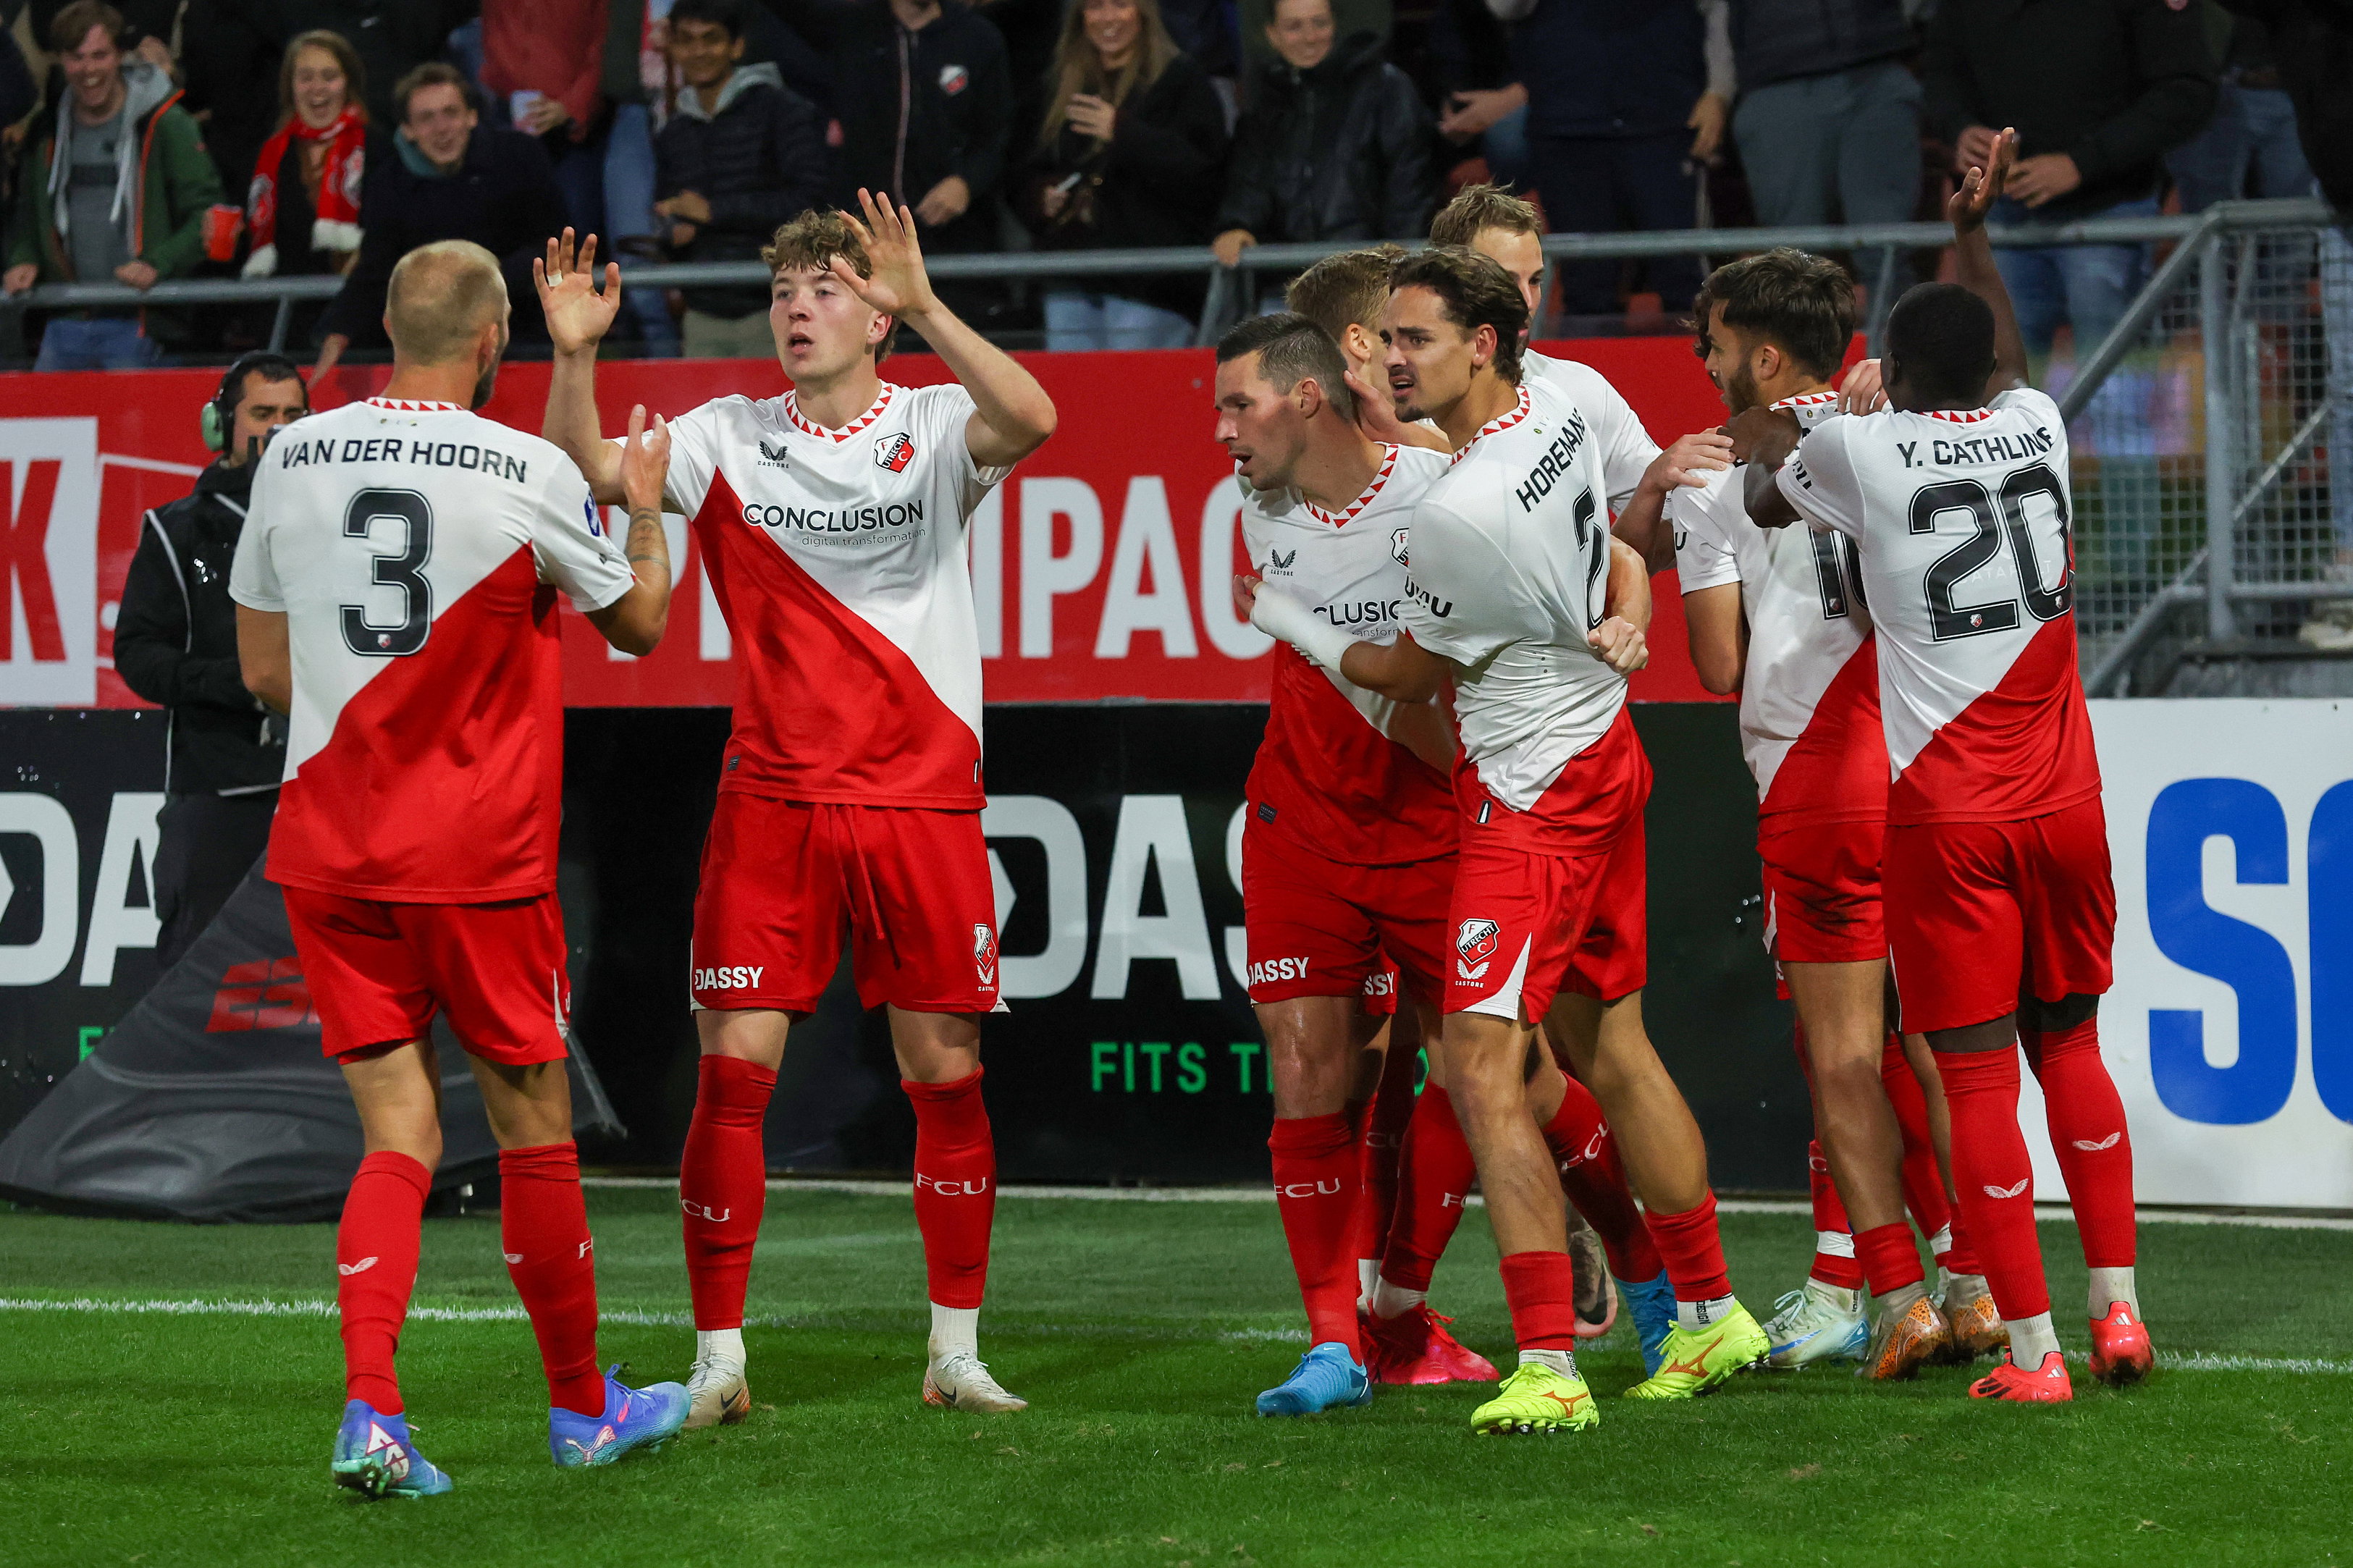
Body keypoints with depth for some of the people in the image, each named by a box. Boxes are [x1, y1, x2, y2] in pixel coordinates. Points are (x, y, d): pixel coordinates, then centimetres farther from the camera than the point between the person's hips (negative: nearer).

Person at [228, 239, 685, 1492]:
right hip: (479, 857, -3)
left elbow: (264, 669, 10)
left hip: (327, 850, 3)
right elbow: (639, 624, 8)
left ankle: (369, 1410, -12)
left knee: (399, 1135, 6)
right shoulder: (529, 474, -9)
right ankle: (582, 1408, 24)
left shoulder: (290, 462, 2)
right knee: (534, 1127, 11)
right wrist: (646, 505, 25)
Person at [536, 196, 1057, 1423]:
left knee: (945, 1073, 2)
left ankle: (956, 1352, 15)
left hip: (924, 796, -1)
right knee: (733, 1067, -5)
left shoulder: (932, 427, 1)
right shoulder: (729, 437, 6)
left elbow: (1031, 422, -20)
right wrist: (574, 357, -21)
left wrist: (923, 308, -31)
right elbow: (586, 474, -5)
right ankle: (718, 1356, 2)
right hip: (771, 798, 1)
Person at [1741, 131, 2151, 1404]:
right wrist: (1972, 230, 43)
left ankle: (2031, 1352, -4)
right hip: (2062, 800, 4)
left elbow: (1760, 500, 19)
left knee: (1979, 1077, -2)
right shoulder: (2034, 426, 5)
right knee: (2071, 1046, 17)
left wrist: (1762, 436, 39)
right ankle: (2118, 1310, 15)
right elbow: (2003, 355, 31)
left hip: (1946, 815, -4)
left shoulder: (1859, 449, -4)